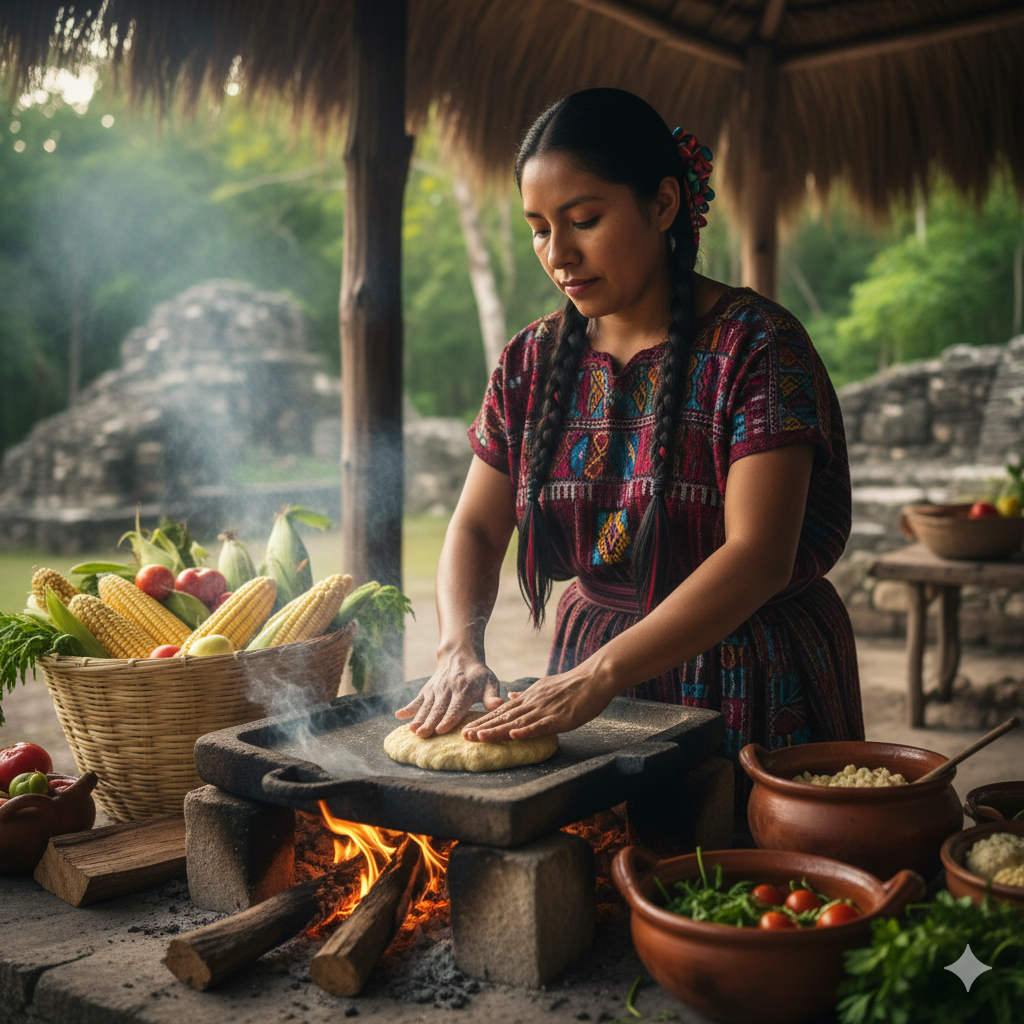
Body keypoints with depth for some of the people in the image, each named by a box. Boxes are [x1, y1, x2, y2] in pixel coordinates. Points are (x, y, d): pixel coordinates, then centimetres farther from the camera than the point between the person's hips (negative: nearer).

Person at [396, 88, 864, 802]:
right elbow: (476, 528, 4)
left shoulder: (755, 344, -14)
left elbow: (758, 555, -23)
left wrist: (600, 675, -31)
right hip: (589, 673, 4)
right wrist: (461, 649, -16)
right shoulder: (532, 362, 3)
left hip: (752, 689, -4)